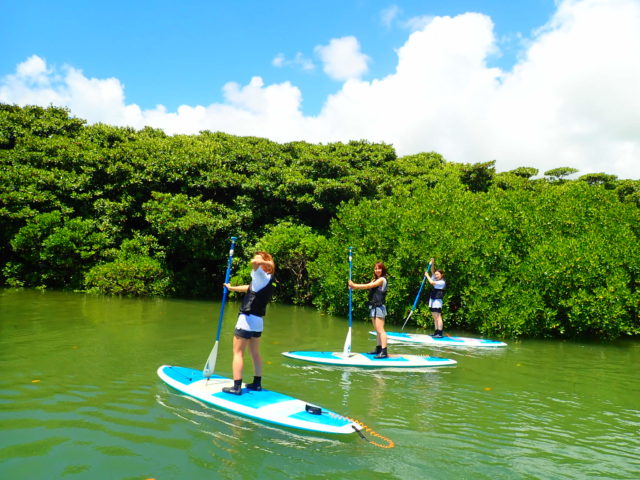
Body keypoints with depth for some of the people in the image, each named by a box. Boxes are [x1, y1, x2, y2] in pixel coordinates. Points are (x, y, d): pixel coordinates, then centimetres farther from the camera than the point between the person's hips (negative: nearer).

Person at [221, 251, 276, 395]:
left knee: (238, 352, -2)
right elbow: (249, 288, 27)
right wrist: (232, 288, 37)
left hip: (247, 320, -9)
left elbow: (254, 262, -36)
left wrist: (265, 262, -17)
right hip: (258, 322, 9)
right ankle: (257, 383, 23)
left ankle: (237, 386, -2)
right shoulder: (270, 281, 12)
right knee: (255, 353, 17)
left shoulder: (262, 277, -15)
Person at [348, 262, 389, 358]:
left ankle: (384, 352, -15)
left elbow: (368, 286, -18)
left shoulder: (382, 279, -9)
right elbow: (367, 286, 6)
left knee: (380, 330, -13)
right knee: (377, 330, 14)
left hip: (379, 307, -9)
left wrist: (354, 285, -16)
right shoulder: (375, 280, 19)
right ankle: (378, 349, 22)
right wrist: (354, 286, -9)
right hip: (374, 307, 9)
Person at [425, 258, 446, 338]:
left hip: (437, 301, -9)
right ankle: (436, 332, 11)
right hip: (432, 300, 9)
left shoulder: (442, 282, -10)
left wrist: (427, 276, -6)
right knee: (434, 317, 9)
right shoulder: (436, 280, 15)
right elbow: (433, 272, 13)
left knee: (438, 316, -12)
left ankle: (440, 333, -14)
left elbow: (432, 282, -19)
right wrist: (432, 264, -2)